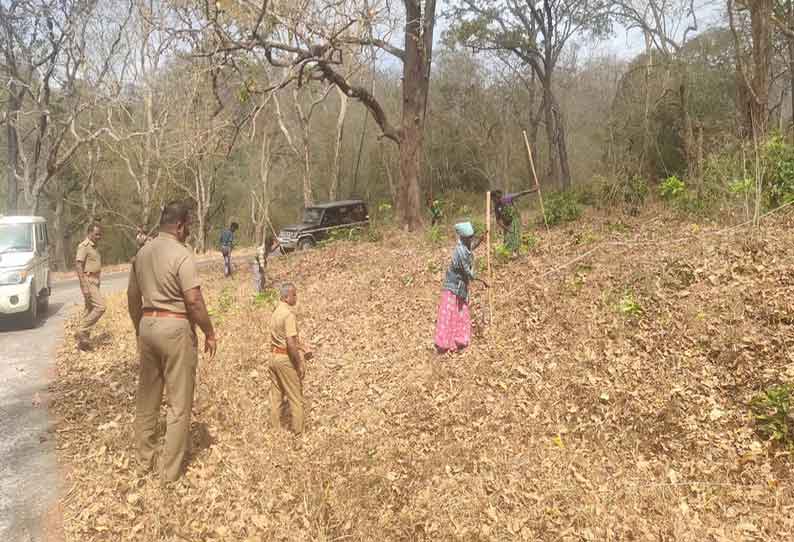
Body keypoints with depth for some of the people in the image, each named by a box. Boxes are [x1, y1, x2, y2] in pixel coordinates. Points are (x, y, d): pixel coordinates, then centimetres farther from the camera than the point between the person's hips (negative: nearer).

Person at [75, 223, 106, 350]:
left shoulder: (94, 247, 16)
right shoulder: (84, 246, -12)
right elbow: (78, 266, -19)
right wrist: (84, 286, -24)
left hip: (95, 281, 9)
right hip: (88, 281, -9)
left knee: (90, 309, 10)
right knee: (100, 306, -17)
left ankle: (82, 340, 16)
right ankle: (82, 331, -8)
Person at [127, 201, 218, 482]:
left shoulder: (143, 252, 8)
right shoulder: (181, 254, -15)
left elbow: (133, 296, 15)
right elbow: (194, 301, -19)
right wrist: (210, 333, -9)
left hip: (148, 324, 8)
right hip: (175, 327, -7)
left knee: (147, 394, 19)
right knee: (179, 401, 3)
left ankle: (144, 456, 32)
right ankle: (170, 469, 10)